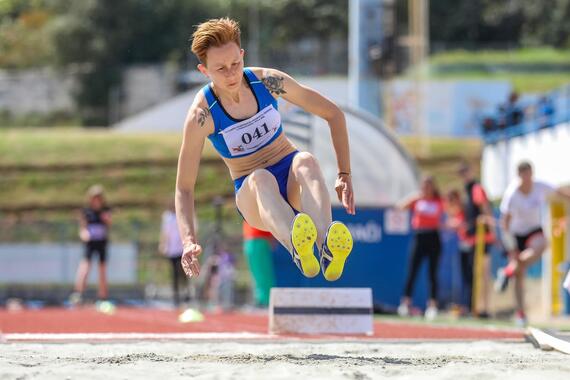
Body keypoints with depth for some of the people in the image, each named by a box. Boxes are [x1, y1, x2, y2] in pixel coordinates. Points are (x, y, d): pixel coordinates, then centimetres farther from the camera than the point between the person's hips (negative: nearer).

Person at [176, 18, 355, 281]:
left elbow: (334, 114, 1)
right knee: (261, 179, -38)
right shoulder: (202, 116, -15)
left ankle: (328, 250, -62)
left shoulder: (268, 81, -8)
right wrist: (189, 241, -30)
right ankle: (299, 252, -70)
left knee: (305, 162, -33)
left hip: (292, 181, 2)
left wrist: (344, 175, -7)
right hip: (252, 196, -2)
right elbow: (184, 188, -14)